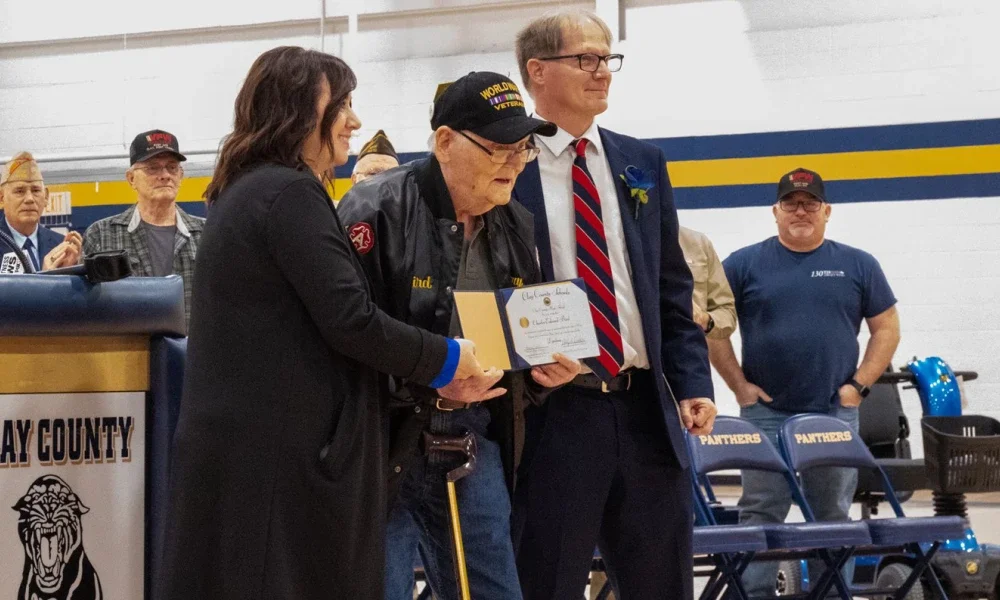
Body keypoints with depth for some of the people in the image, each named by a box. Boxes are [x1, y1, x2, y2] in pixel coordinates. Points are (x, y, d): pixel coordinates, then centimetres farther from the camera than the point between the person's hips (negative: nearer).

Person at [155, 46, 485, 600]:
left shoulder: (245, 191, 17)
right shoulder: (291, 193, -13)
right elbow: (348, 319, -18)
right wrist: (444, 360, -6)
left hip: (239, 439, 10)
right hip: (279, 448, -10)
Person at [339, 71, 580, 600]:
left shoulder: (516, 226, 11)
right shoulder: (377, 211, -13)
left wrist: (544, 369, 0)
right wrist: (431, 388, -27)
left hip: (474, 446, 7)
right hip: (383, 448, -6)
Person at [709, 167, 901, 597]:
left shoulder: (858, 266, 7)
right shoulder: (745, 265, 2)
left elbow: (886, 328, 10)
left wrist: (860, 384, -1)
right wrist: (739, 385, -4)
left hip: (836, 412, 1)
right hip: (765, 413, -1)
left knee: (834, 516, 7)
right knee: (760, 513, -1)